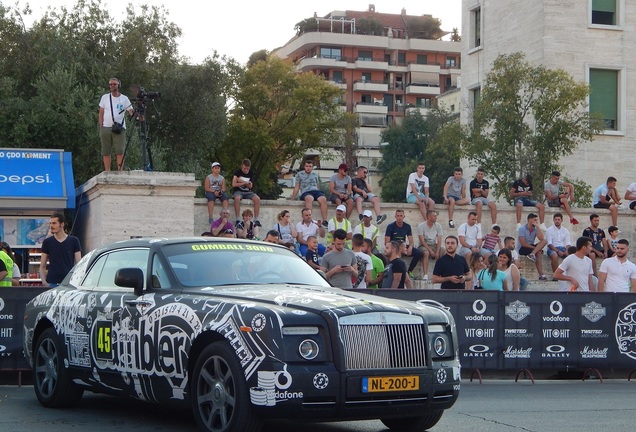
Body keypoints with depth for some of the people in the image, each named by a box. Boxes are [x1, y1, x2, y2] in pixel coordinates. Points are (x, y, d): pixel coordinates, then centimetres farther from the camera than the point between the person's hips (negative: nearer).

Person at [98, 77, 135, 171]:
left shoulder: (124, 98, 6)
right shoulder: (105, 97, 10)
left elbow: (131, 111, -1)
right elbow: (101, 113, 12)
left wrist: (135, 113, -26)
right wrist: (101, 128, 5)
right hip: (106, 128, 2)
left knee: (120, 152, -11)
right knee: (106, 152, 3)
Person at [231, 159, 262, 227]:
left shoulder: (251, 173, 5)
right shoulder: (237, 172, -4)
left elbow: (250, 186, -1)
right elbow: (234, 184, -15)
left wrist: (241, 181, -12)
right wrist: (245, 183, -12)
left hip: (248, 192, 3)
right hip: (238, 191, -3)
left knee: (257, 199, -26)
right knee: (237, 198, -38)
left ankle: (256, 219, -21)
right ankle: (237, 219, -33)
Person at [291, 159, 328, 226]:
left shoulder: (315, 175, 25)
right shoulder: (299, 174, 16)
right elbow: (297, 188, 15)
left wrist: (320, 194, 15)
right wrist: (292, 199, 9)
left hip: (316, 191, 3)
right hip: (305, 192, -3)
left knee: (323, 199, -33)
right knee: (309, 198, -42)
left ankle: (324, 221, -40)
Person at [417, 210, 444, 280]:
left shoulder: (438, 225, 2)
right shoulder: (421, 226, -9)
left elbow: (439, 241, -3)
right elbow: (422, 241, -14)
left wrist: (437, 252, -18)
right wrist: (430, 251, -22)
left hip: (434, 245, 4)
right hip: (424, 245, -4)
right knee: (426, 253, -37)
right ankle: (425, 274, -39)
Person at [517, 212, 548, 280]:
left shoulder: (535, 229, 5)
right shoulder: (522, 229, -11)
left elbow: (541, 239, -13)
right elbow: (523, 244, -17)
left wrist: (537, 227, -13)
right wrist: (535, 248, -20)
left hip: (531, 247, 6)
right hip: (522, 249, -6)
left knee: (544, 241, -19)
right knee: (538, 252, -30)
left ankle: (532, 254, -34)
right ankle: (541, 274, -32)